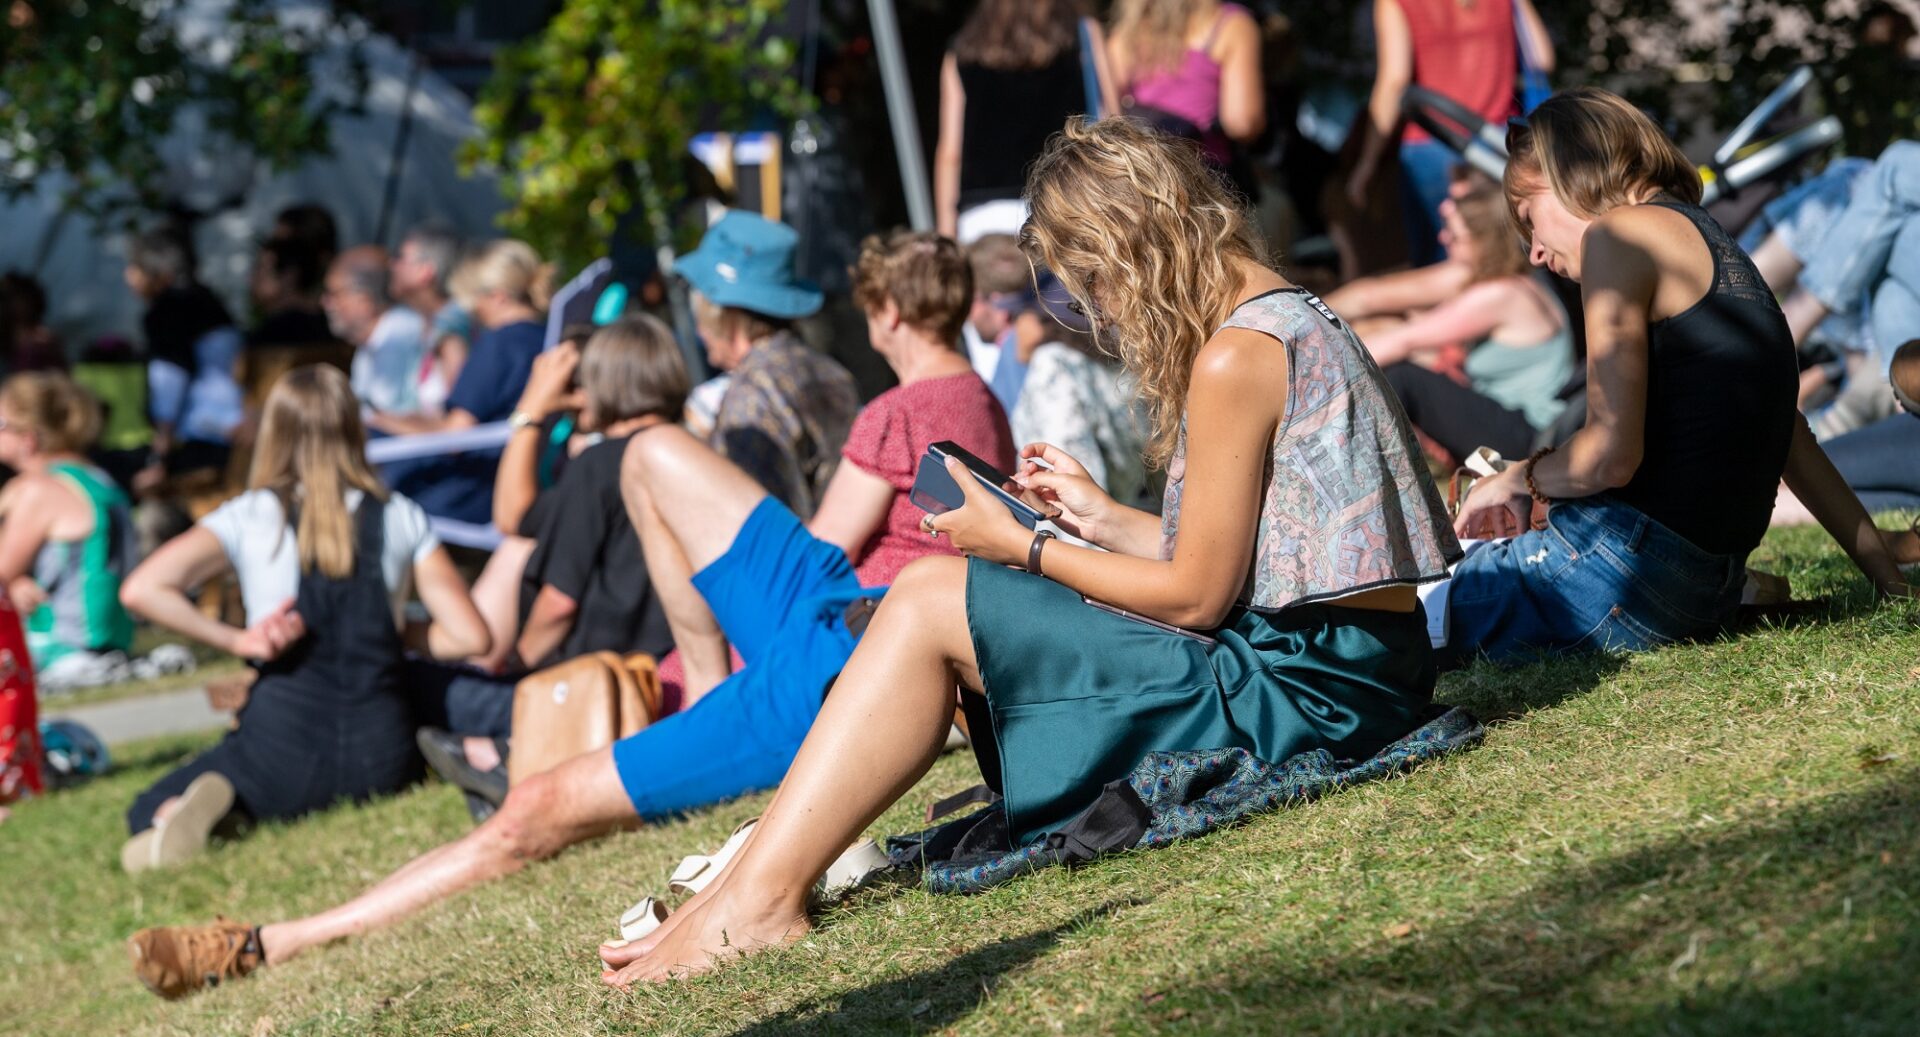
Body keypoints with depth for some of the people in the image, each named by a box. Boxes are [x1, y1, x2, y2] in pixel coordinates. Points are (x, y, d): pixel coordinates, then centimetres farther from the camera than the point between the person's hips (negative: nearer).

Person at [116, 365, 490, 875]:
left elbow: (141, 590, -11)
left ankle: (214, 796, -18)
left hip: (283, 745, -2)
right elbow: (469, 636, 2)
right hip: (381, 755, 2)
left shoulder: (248, 519, 2)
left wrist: (237, 639, -4)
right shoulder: (401, 519, 6)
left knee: (147, 814, 18)